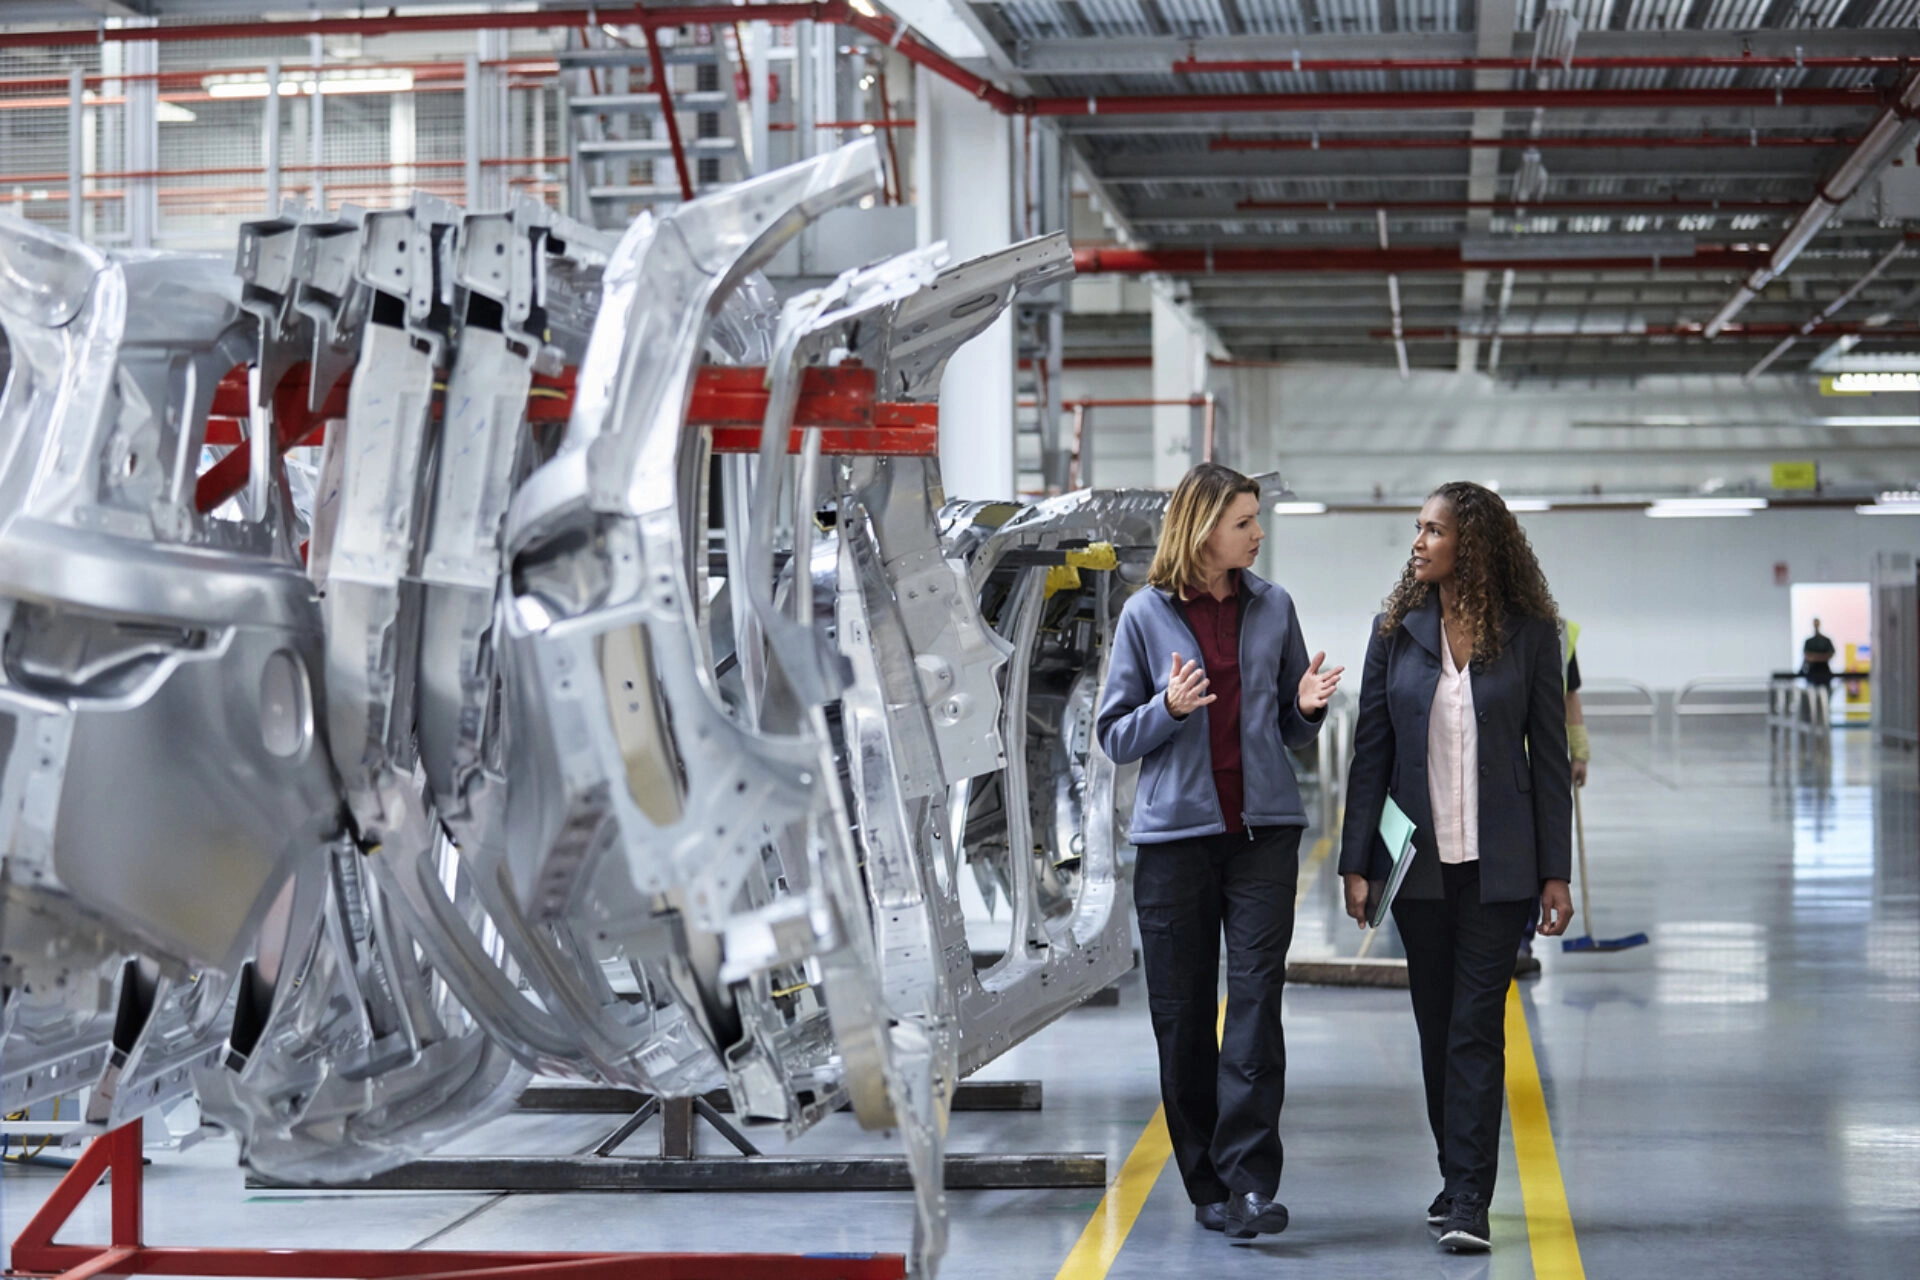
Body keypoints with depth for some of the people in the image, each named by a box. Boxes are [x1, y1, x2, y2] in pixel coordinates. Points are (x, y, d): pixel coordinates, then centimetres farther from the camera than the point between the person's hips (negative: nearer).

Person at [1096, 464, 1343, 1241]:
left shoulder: (1273, 607, 7)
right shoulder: (1147, 615, 0)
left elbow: (1293, 734, 15)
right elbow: (1114, 737, 3)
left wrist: (1307, 706, -7)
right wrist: (1169, 707, -15)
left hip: (1264, 828, 1)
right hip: (1175, 832, -1)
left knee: (1257, 998, -9)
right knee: (1182, 1015, 4)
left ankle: (1251, 1182, -10)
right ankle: (1206, 1185, 15)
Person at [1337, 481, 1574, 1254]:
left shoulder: (1529, 634, -2)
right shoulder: (1397, 630, 4)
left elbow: (1550, 757, 1)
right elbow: (1370, 750, 4)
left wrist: (1555, 872, -3)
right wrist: (1356, 862, -1)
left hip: (1498, 864, -3)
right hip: (1420, 862, 3)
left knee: (1476, 1024, -6)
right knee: (1435, 1024, 10)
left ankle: (1469, 1200, -6)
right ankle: (1458, 1179, 24)